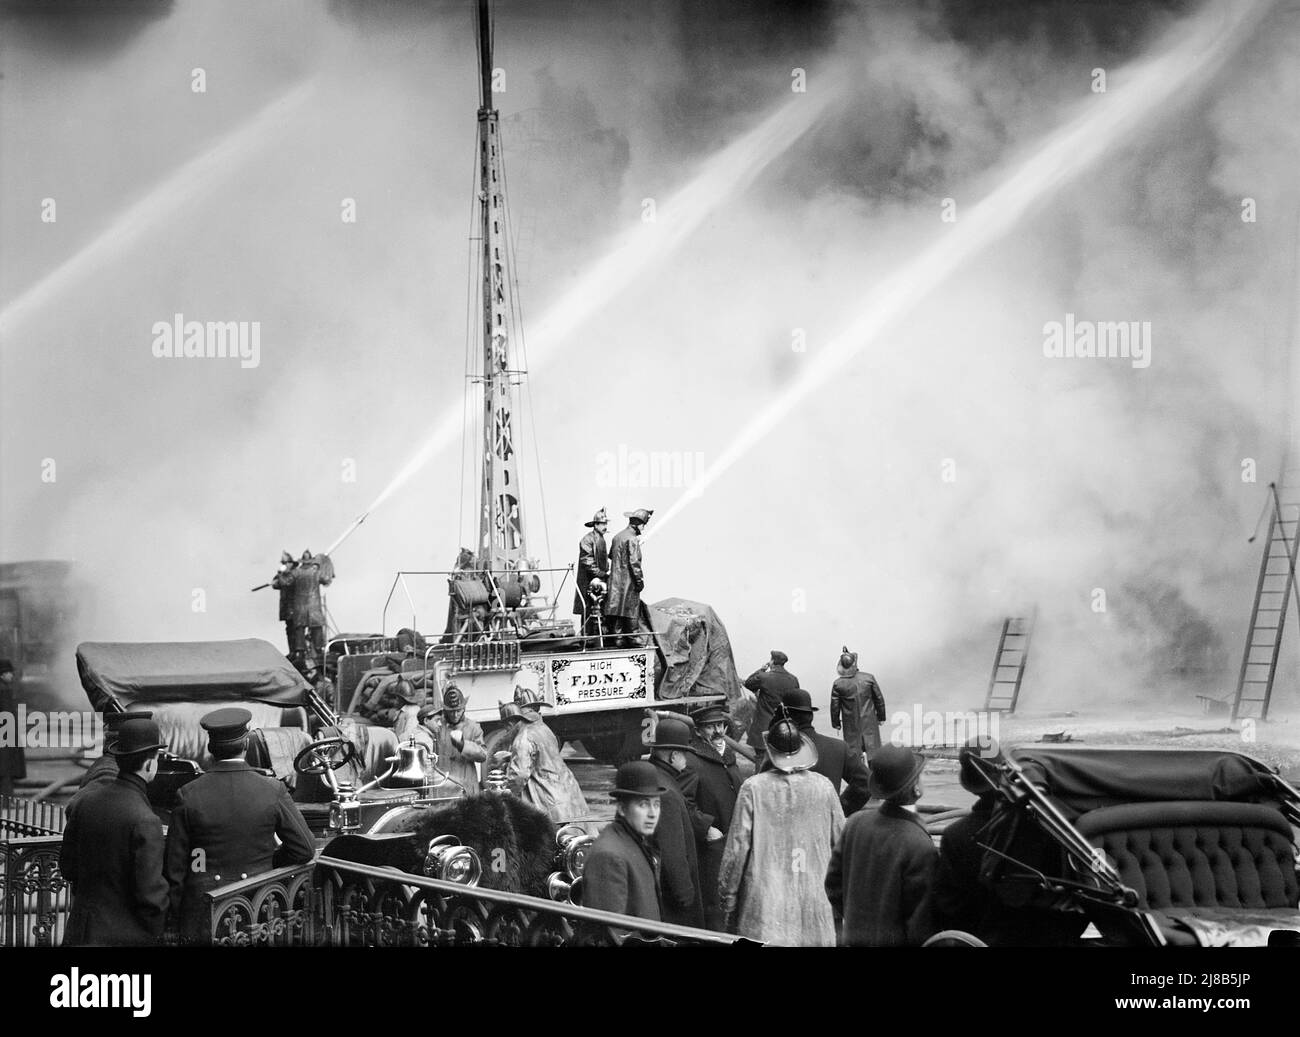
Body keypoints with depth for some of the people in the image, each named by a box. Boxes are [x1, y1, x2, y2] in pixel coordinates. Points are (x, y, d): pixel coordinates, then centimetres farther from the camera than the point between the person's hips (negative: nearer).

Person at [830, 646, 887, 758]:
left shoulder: (838, 684, -12)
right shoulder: (869, 678, -11)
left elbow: (835, 706, -4)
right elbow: (879, 699, -2)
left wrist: (836, 723, 11)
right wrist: (881, 716, 12)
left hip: (851, 726, 0)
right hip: (870, 723, 0)